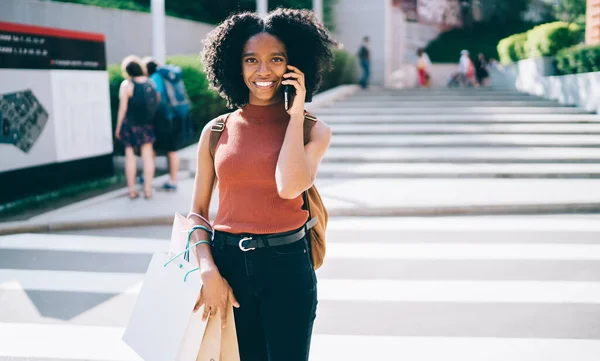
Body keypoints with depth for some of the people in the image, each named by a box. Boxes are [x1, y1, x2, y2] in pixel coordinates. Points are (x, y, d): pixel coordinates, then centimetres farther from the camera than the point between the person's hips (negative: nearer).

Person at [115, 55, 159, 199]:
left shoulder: (126, 85, -12)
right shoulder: (151, 83, 0)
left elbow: (123, 108, -12)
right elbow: (158, 102, 4)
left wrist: (118, 128, -4)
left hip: (130, 123, -3)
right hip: (147, 124, 3)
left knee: (130, 155, 6)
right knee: (147, 155, 7)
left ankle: (132, 190, 8)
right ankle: (148, 189, 5)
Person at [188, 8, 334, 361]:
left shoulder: (314, 130, -2)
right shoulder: (216, 131, 2)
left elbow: (290, 187, -21)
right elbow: (198, 212, 4)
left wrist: (295, 115, -13)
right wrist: (209, 272, -10)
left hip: (287, 267, -2)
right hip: (229, 265, 2)